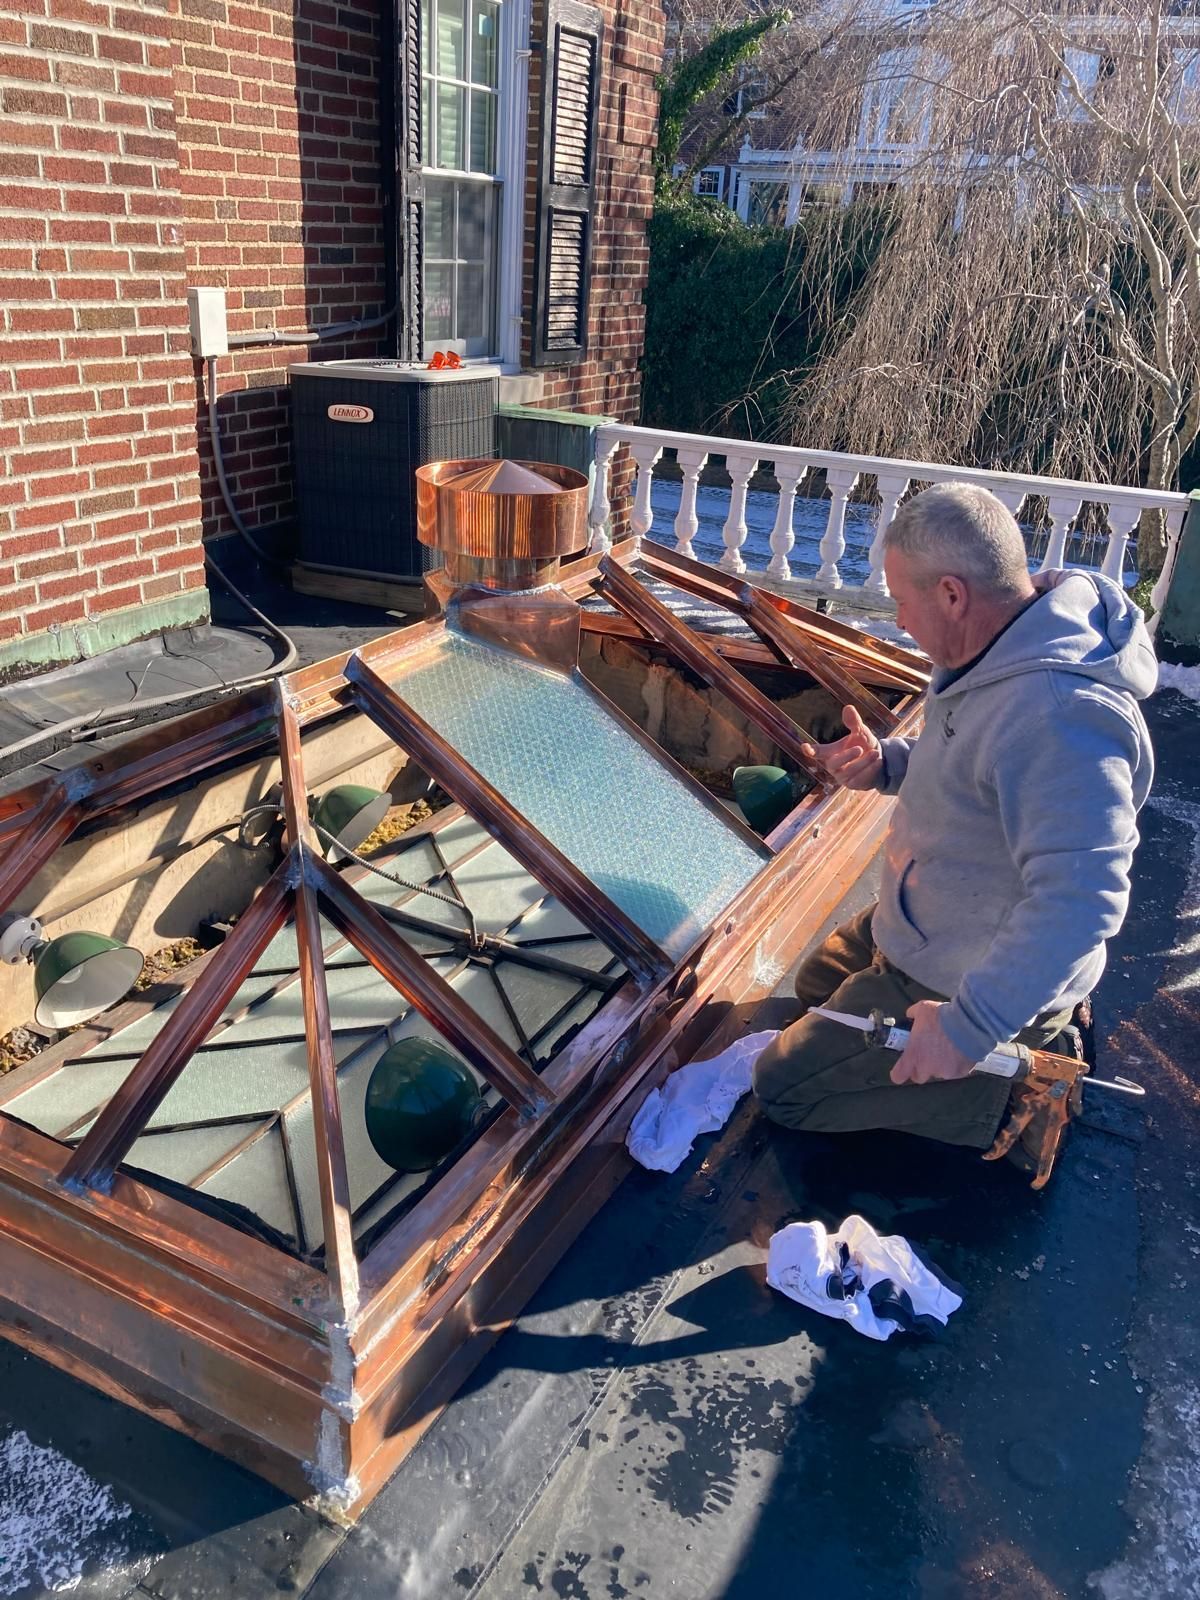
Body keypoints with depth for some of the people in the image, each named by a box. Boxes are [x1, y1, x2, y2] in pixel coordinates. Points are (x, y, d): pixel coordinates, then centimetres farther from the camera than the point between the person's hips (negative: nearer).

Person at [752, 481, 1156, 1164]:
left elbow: (1078, 899, -41)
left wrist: (970, 1027, -35)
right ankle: (1034, 1020, 19)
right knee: (815, 984, 31)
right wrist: (887, 763, -6)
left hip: (960, 983, -10)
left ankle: (1004, 1102, 3)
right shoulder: (1010, 656, -4)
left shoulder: (1057, 713, -37)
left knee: (783, 1086, -2)